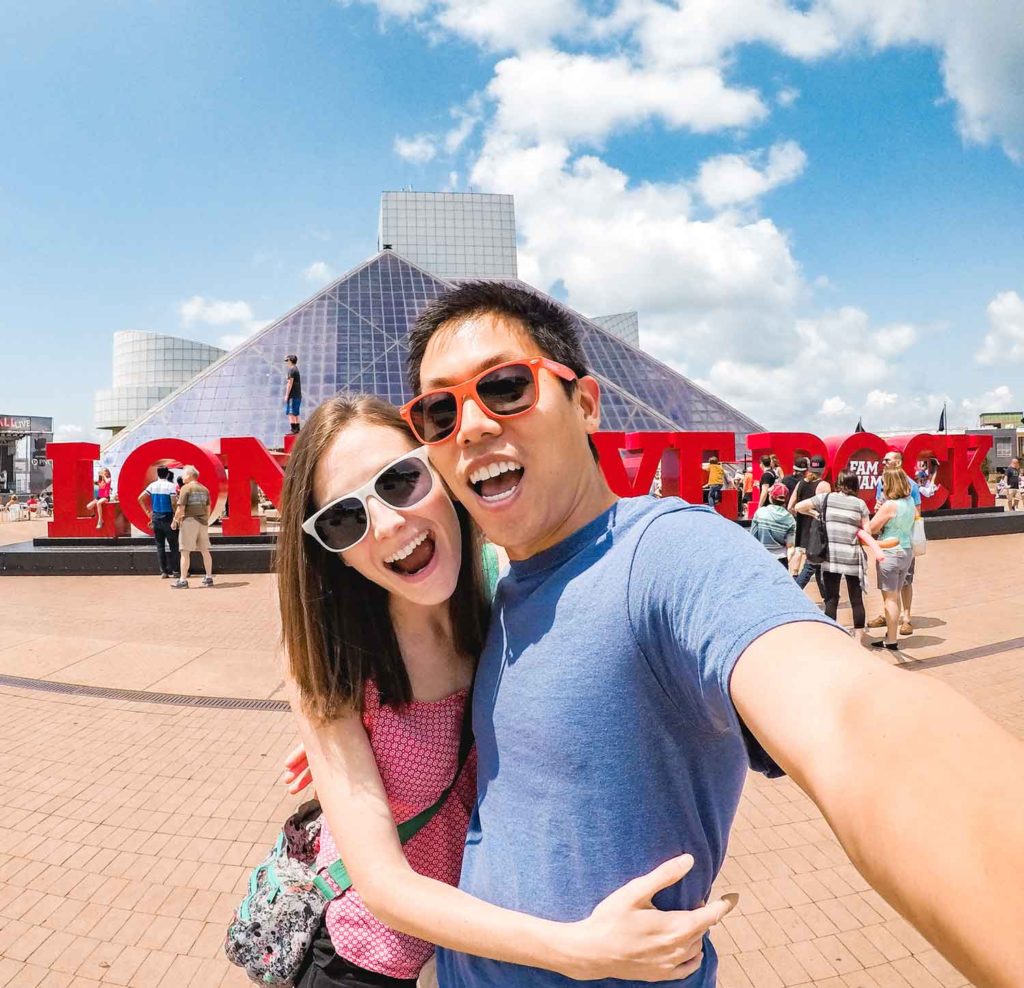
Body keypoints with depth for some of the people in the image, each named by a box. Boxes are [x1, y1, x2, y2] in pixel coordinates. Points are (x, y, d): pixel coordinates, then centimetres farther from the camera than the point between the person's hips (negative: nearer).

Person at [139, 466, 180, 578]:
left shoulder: (152, 485, 5)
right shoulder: (171, 486, -8)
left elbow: (140, 498, 3)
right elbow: (174, 503, -16)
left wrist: (148, 512, 7)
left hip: (156, 517, 4)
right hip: (168, 518, -4)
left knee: (160, 546, 7)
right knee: (173, 545, 5)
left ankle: (163, 572, 6)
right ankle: (176, 569, 5)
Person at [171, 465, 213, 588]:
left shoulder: (186, 488, -8)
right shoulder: (204, 489, 11)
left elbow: (181, 508, -12)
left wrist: (175, 521, -2)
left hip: (189, 521, -6)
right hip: (203, 522, 6)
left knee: (185, 552, -2)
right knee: (205, 551, 12)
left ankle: (183, 580, -3)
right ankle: (209, 578, 16)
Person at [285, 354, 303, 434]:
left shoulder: (291, 370, -10)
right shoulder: (296, 369, 19)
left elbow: (290, 383, -16)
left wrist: (287, 395, -14)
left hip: (293, 396, -10)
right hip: (298, 396, 10)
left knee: (290, 413, -10)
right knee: (295, 414, 14)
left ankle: (293, 430, -15)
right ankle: (297, 430, 15)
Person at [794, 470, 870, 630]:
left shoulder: (825, 498, 0)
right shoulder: (860, 504, 1)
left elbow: (798, 507, 3)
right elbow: (867, 531, -1)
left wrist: (815, 514, 16)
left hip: (830, 556, 0)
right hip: (852, 556, 0)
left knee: (831, 598, 6)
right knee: (856, 599, 9)